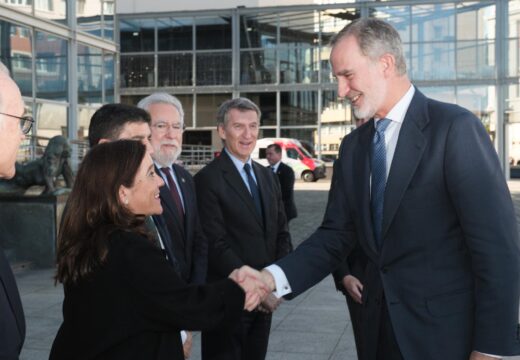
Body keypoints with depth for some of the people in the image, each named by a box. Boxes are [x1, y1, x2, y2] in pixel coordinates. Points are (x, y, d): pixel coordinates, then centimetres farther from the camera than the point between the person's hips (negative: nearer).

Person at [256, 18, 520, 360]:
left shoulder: (456, 128, -13)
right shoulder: (353, 145, 7)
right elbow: (337, 234, 4)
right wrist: (274, 277, -12)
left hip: (445, 331, -6)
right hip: (381, 326, 6)